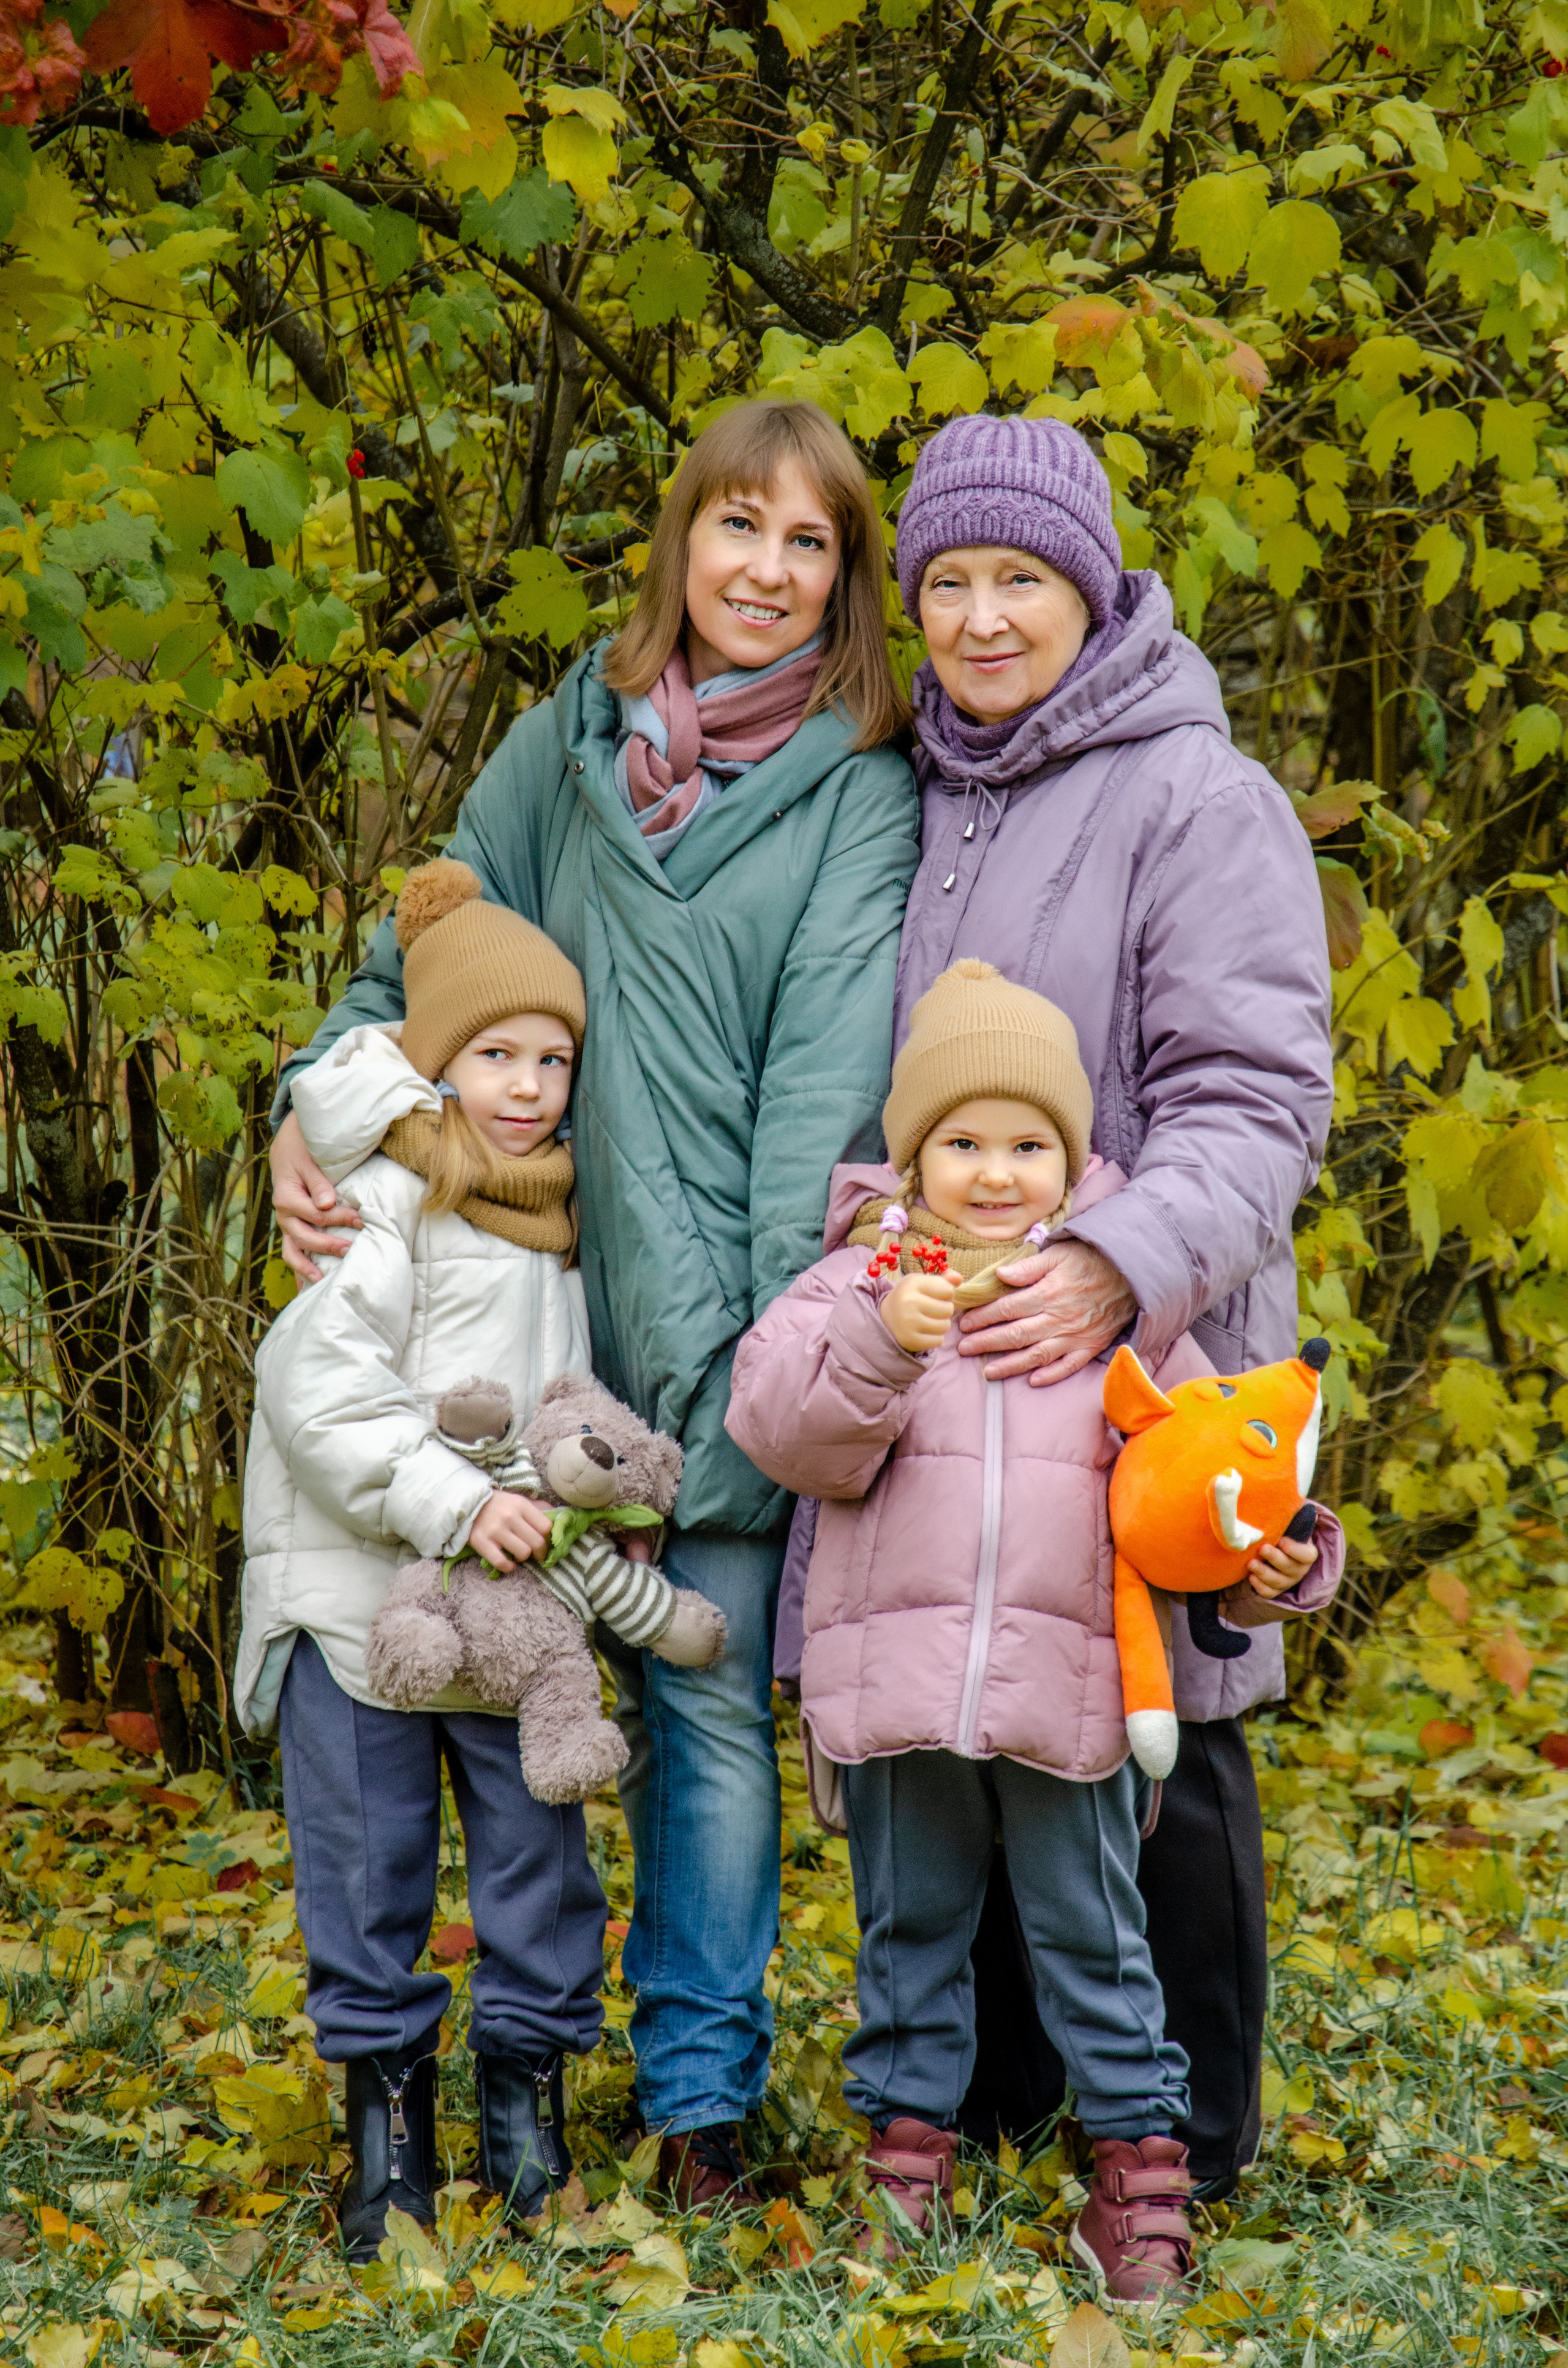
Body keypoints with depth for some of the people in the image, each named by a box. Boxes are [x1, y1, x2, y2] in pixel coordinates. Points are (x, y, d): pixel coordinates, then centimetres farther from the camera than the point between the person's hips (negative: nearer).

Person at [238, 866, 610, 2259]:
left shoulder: (556, 1219, 12)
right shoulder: (389, 1204, -11)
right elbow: (320, 1386, -19)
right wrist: (452, 1501, -23)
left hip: (515, 1604, 6)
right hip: (363, 1596, -5)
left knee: (537, 1848, 6)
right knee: (369, 1861, 4)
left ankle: (527, 2091, 19)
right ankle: (387, 2109, 16)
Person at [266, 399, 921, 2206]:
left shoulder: (860, 790, 1)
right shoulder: (571, 742, 11)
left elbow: (826, 1068, -7)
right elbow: (421, 953, 16)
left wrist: (771, 1329, -15)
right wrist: (309, 1113, -1)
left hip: (725, 1315, -3)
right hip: (547, 1297, 3)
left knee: (710, 1694, 0)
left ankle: (698, 2086, 10)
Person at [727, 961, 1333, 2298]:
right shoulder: (861, 1282, 1)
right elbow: (786, 1433, -11)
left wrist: (1263, 1557, -10)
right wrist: (882, 1344, -27)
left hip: (1070, 1687, 0)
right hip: (892, 1675, 0)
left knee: (1092, 1934, 8)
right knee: (910, 1925, 15)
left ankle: (1139, 2161, 16)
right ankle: (907, 2137, 29)